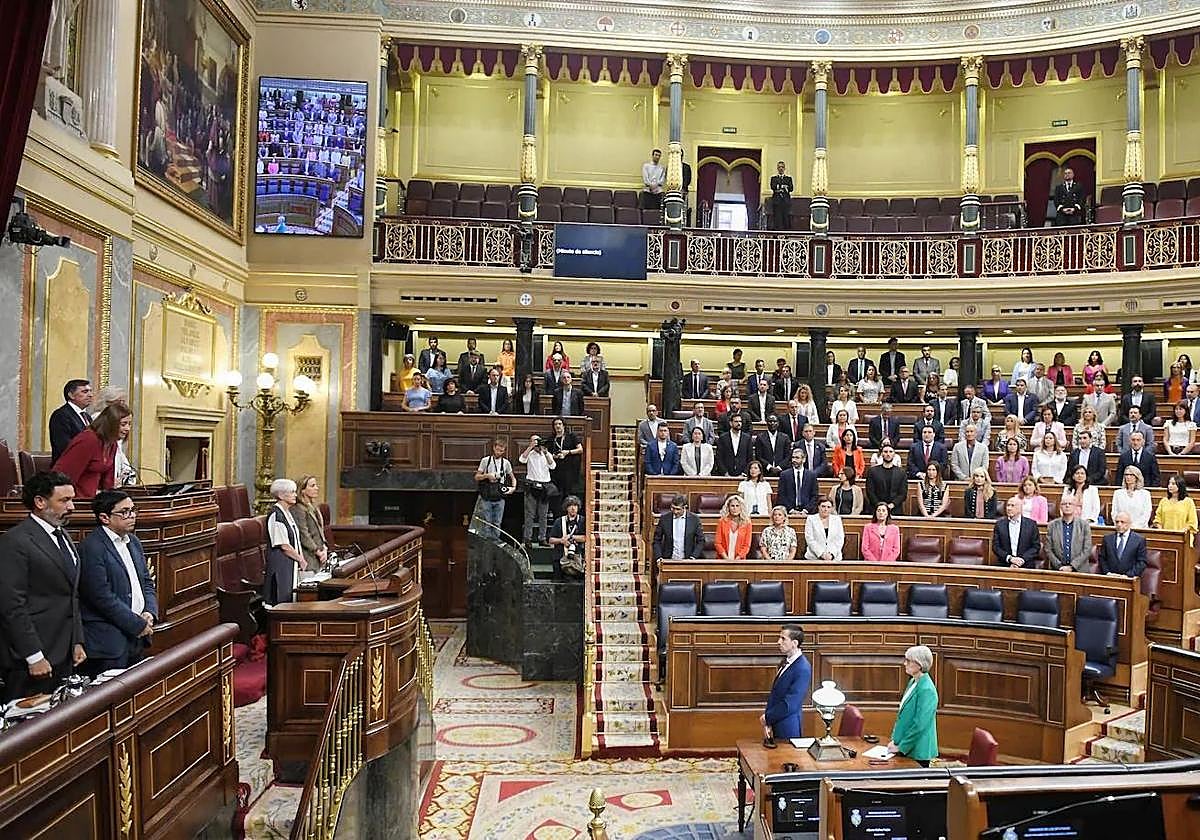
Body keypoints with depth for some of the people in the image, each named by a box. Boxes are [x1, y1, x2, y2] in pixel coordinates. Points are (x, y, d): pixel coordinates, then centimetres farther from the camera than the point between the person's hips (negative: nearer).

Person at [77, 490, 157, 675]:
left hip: (137, 638, 8)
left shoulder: (133, 541, 13)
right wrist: (138, 624, -13)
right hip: (109, 643, -8)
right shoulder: (91, 548, -13)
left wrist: (149, 613, -1)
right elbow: (103, 597, -18)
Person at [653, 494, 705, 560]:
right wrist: (658, 557, -4)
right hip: (668, 560, 0)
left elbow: (701, 541, 6)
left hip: (687, 560, 0)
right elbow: (657, 540, 7)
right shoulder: (664, 518, 2)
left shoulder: (694, 519, 1)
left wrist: (694, 556, -6)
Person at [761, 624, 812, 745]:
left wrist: (767, 717, -10)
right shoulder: (785, 663, 7)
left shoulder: (803, 669, -20)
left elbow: (790, 705, -21)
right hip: (775, 727, 8)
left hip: (788, 731, -8)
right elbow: (773, 695, 8)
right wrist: (767, 723, -2)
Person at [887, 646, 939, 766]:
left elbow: (920, 725, -22)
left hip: (918, 752, -8)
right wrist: (895, 739, 11)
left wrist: (901, 746, -16)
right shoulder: (913, 682, 8)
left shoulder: (926, 690, -20)